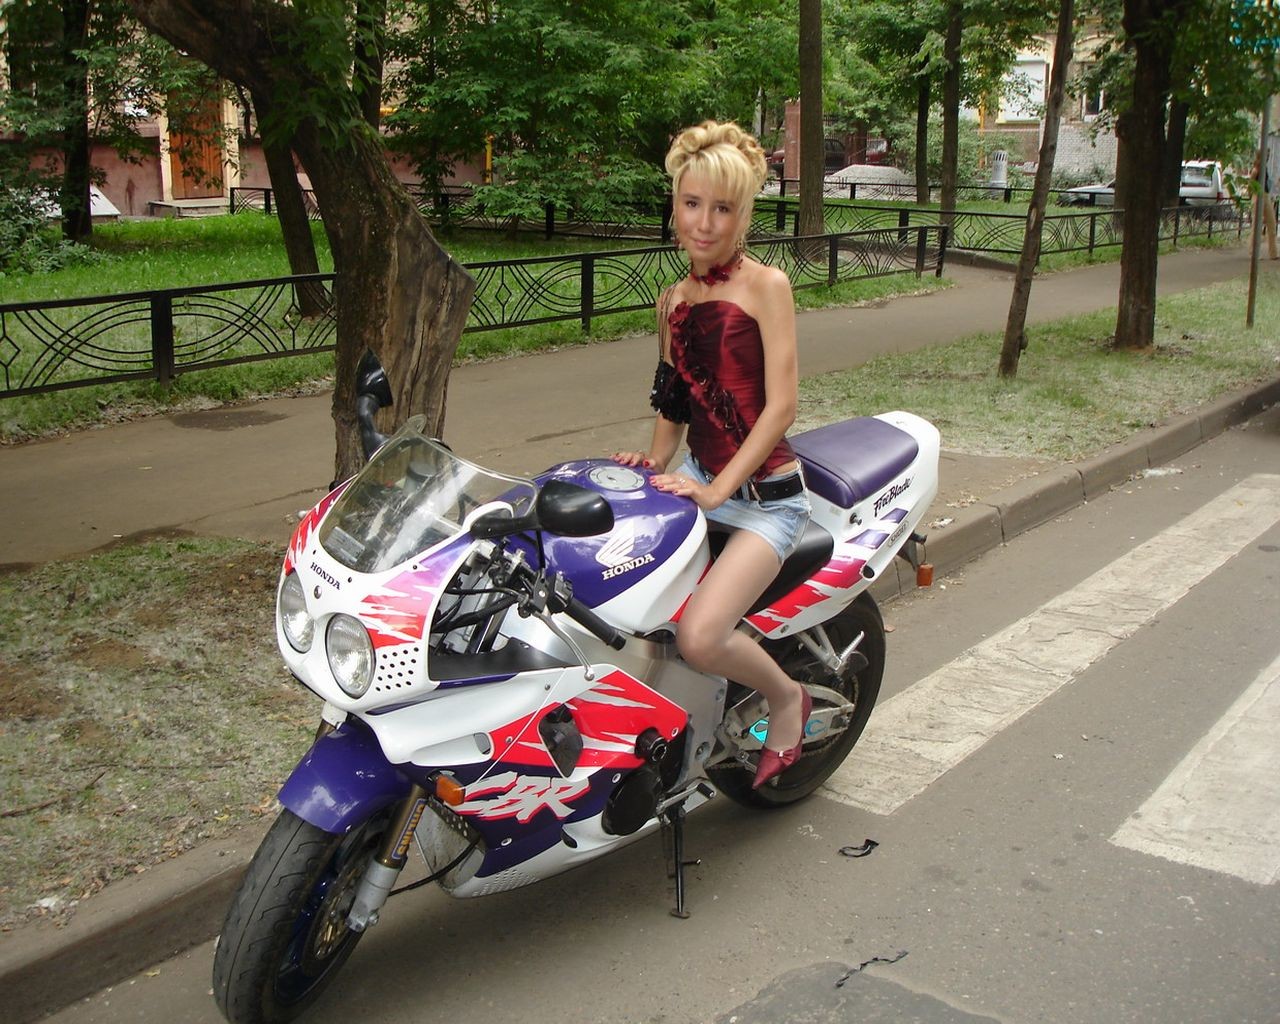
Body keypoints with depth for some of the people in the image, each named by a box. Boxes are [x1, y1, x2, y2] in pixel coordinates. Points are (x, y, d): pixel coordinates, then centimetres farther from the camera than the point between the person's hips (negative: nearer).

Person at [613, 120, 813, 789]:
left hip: (763, 497, -6)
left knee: (699, 638, -25)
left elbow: (781, 405, -13)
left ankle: (787, 698, 7)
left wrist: (715, 490, -20)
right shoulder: (673, 300, 12)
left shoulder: (765, 285, -6)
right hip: (698, 484, 6)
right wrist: (654, 467, 4)